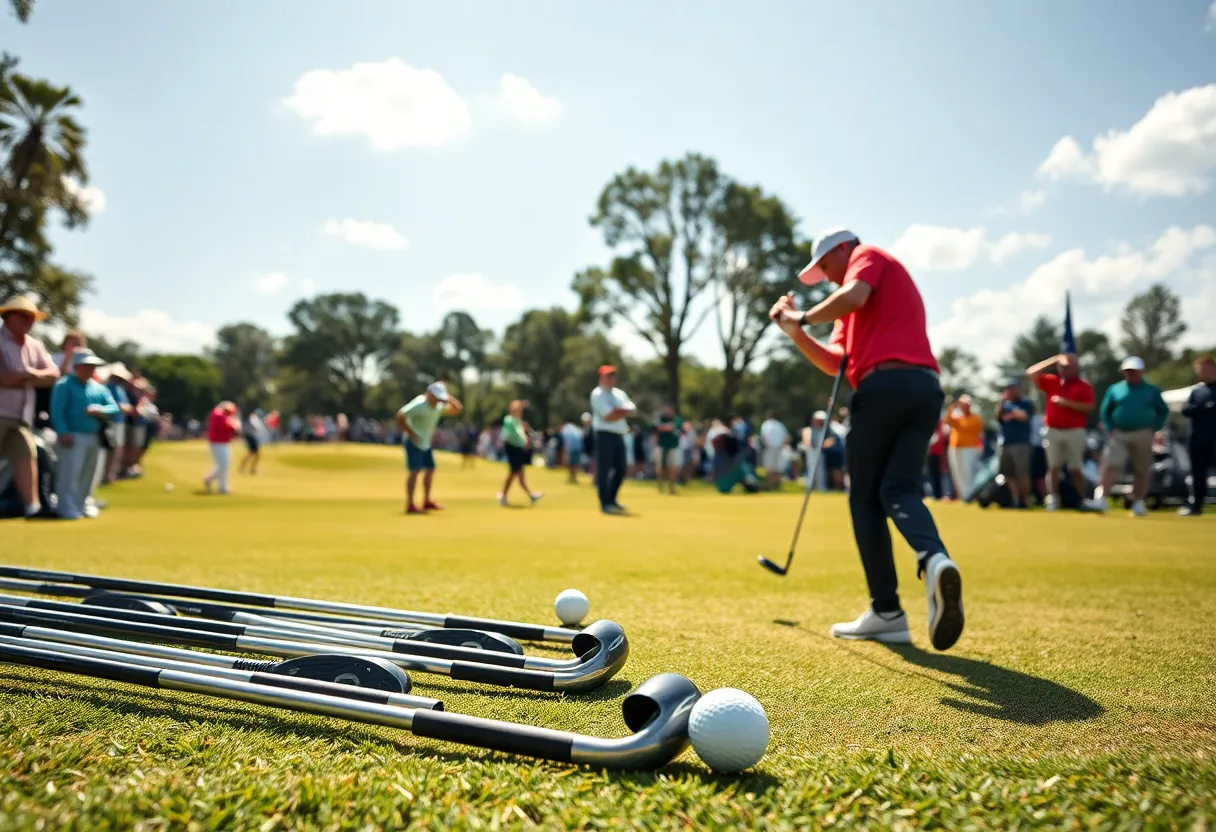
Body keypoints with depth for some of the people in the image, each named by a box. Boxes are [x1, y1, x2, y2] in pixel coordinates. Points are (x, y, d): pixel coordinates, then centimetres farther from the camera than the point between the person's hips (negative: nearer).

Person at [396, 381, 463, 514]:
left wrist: (448, 397, -6)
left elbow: (457, 408, 6)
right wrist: (410, 433, -22)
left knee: (430, 469, 12)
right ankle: (410, 506, -10)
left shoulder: (439, 406, 3)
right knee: (415, 471, -12)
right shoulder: (419, 404, -21)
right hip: (414, 442, -9)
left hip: (426, 443, 9)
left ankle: (427, 502, 25)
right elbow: (400, 416, -23)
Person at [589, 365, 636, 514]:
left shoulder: (619, 393, 18)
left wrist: (617, 411, -12)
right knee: (604, 470, -5)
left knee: (622, 468, 10)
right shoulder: (598, 394, -6)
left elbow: (633, 410, 4)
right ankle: (605, 504, -3)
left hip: (619, 436, 8)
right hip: (605, 435, -8)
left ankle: (612, 499, 23)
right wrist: (623, 412, -6)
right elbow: (609, 416, -19)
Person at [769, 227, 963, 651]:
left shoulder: (868, 255, 11)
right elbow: (836, 364, 26)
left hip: (885, 384, -8)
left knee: (865, 496, 1)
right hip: (926, 387, 8)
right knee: (900, 490, 1)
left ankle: (886, 610, 0)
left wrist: (803, 317, 0)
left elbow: (852, 297, -13)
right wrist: (796, 332, 20)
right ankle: (934, 559, -31)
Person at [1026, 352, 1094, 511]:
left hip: (1075, 432, -3)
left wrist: (1066, 402, -16)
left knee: (1076, 469, 2)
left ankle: (1084, 500, 8)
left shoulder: (1084, 386, 0)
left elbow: (1089, 408, -10)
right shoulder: (1052, 382, 9)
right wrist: (1052, 361, 1)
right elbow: (1031, 373, 4)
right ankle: (1052, 499, 5)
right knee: (1053, 467, 3)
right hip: (1053, 431, 3)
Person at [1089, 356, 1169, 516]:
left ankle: (1138, 503, 16)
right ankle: (1100, 499, -22)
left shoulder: (1152, 391, 6)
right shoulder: (1115, 389, 6)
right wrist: (1111, 429, 0)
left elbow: (1163, 411, 11)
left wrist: (1153, 429, 0)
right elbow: (1104, 412, 12)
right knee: (1111, 466, -13)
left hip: (1143, 436, 0)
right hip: (1119, 435, 0)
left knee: (1141, 471, 5)